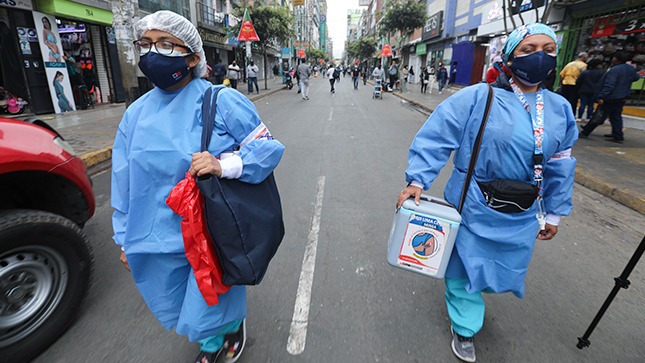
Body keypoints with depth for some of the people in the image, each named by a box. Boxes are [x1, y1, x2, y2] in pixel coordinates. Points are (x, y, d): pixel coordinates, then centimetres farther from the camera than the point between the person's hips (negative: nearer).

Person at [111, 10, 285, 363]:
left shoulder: (222, 102, -12)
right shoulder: (136, 113, 3)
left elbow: (270, 147, -12)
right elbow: (123, 183, 9)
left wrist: (224, 165, -30)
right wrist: (125, 238, 15)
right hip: (156, 243, 6)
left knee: (205, 316, 11)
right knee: (174, 313, 24)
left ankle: (235, 323, 49)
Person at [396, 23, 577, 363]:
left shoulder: (560, 108, 5)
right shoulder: (478, 97, -13)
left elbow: (561, 167, 11)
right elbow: (435, 137, -17)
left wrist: (554, 213, 15)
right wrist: (417, 180, -26)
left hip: (522, 216, 6)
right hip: (474, 208, -5)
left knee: (504, 267, 20)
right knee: (467, 265, 9)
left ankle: (465, 287, 53)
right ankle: (464, 327, 33)